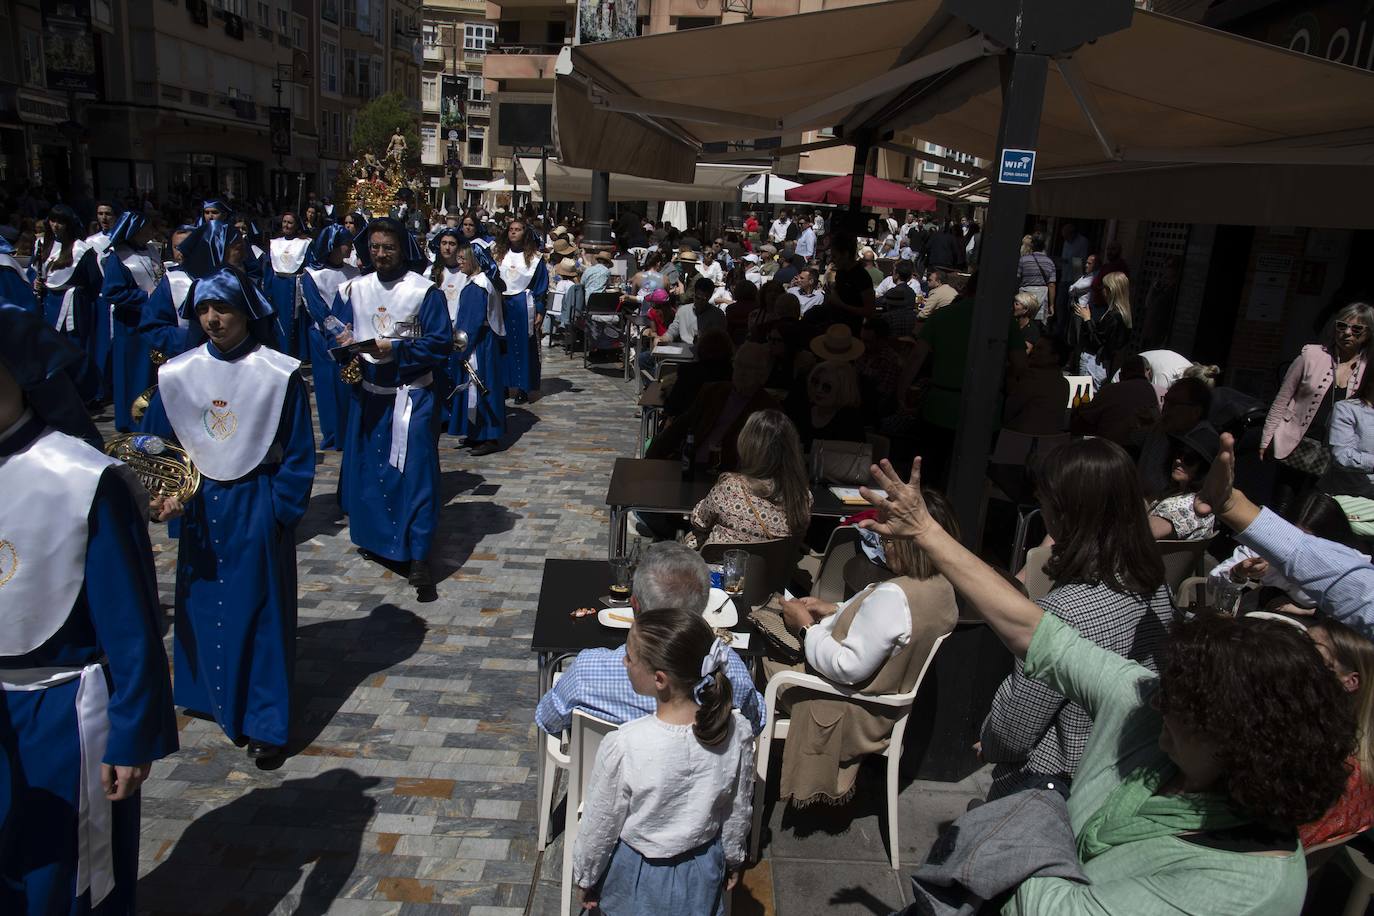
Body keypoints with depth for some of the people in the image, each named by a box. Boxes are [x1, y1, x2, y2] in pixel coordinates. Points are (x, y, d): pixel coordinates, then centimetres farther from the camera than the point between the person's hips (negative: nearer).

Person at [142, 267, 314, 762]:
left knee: (259, 611, 4)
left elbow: (299, 454, -7)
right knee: (202, 605, 13)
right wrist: (162, 494, -6)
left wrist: (280, 512, -11)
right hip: (199, 506, 4)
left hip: (257, 507, -4)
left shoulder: (279, 373, -11)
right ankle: (215, 698, 34)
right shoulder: (177, 374, -1)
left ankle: (264, 721, 17)